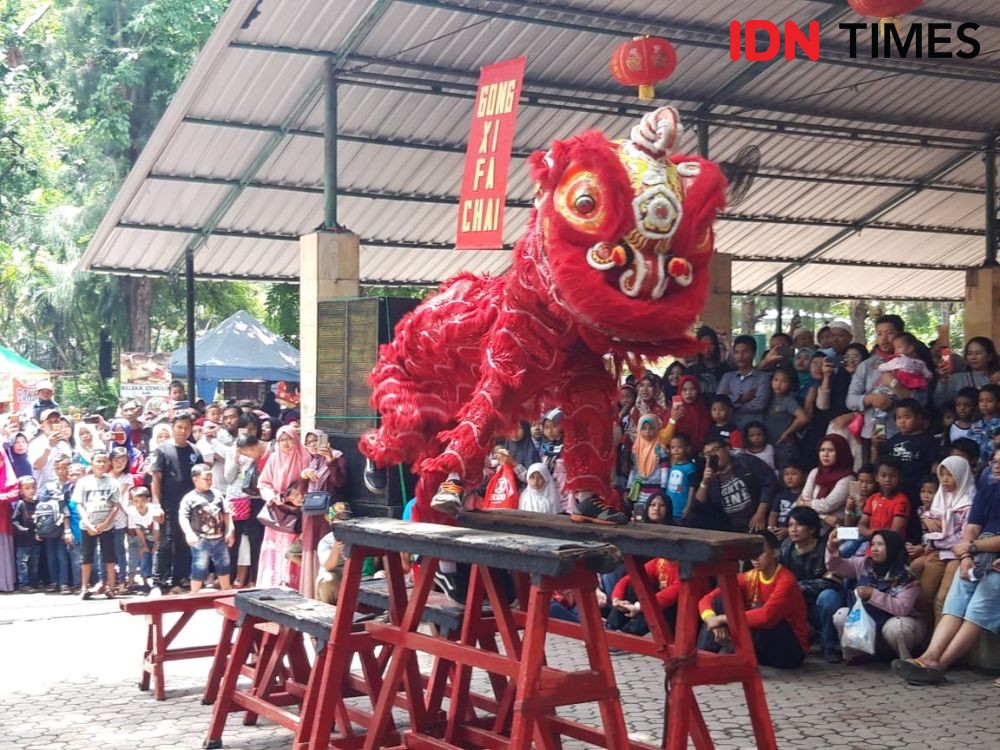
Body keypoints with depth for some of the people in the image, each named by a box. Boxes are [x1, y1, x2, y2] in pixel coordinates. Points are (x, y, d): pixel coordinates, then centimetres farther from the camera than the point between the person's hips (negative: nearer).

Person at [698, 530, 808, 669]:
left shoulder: (786, 581, -21)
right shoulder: (749, 578, -1)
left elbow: (766, 616, -38)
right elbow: (707, 599, -5)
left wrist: (723, 618, -32)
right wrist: (713, 621, -28)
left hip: (791, 650, -6)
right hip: (758, 646, 6)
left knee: (759, 616, -33)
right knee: (720, 601, -9)